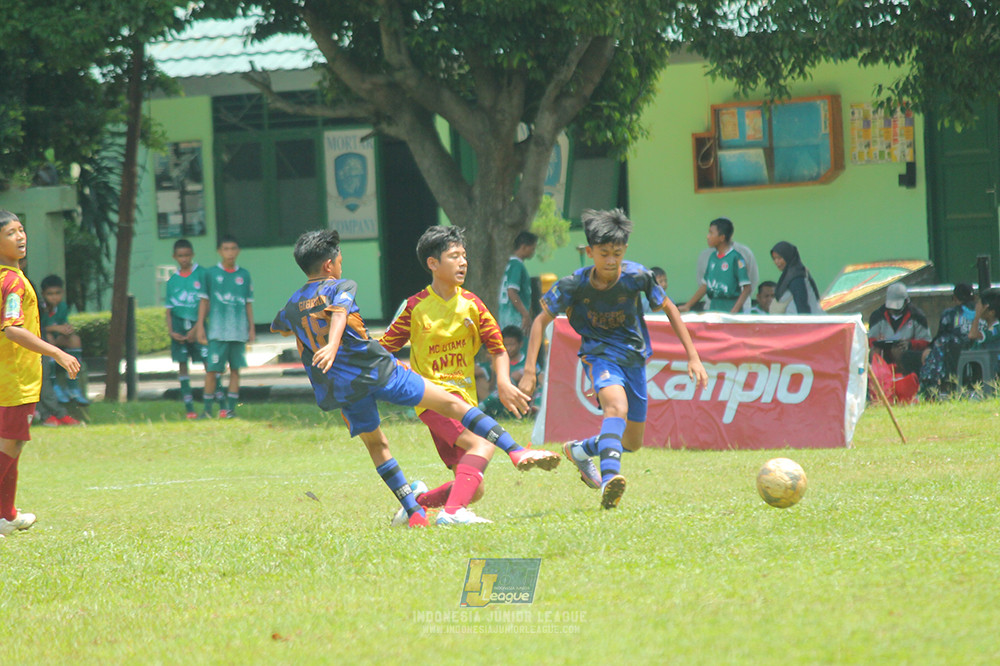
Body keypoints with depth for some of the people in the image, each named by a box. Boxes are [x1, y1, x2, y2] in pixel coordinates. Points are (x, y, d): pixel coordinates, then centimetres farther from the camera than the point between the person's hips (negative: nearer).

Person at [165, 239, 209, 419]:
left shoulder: (201, 274, 1)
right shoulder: (172, 280, 11)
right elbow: (169, 309, 12)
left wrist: (196, 328, -10)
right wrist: (170, 330, -4)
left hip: (197, 324, -3)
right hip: (179, 325, 3)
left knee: (209, 362, -9)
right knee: (182, 364, 1)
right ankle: (189, 407, 5)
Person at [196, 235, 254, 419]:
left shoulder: (244, 275, 8)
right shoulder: (210, 274, 2)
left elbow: (248, 304, 13)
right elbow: (204, 301, 6)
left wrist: (251, 329, 10)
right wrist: (200, 327, 2)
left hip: (239, 332, 2)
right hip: (217, 331, -2)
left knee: (235, 369, 2)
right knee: (212, 369, -5)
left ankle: (231, 408, 7)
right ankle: (207, 409, 2)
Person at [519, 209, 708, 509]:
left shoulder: (637, 276, -15)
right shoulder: (573, 285, -17)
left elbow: (668, 308, 1)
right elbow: (541, 320, -5)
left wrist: (693, 357, -1)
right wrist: (529, 370, -12)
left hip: (634, 357, 4)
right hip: (600, 354, -4)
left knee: (632, 442, 10)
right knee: (617, 406, -36)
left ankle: (579, 450, 38)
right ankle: (609, 480, -50)